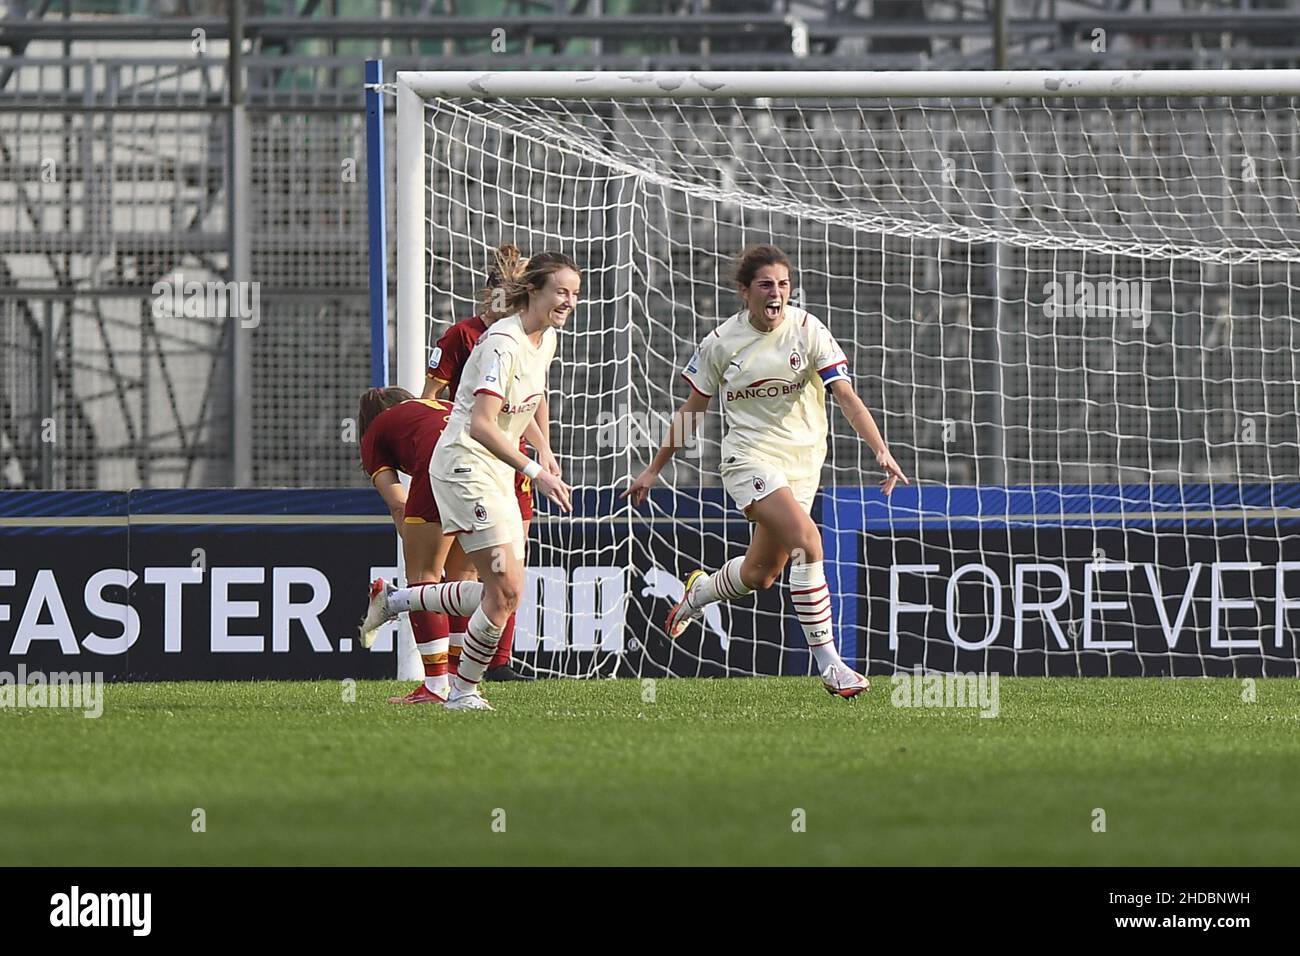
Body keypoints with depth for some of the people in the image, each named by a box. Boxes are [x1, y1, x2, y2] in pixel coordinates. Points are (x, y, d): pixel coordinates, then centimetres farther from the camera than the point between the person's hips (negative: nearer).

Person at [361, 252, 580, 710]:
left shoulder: (546, 338, 8)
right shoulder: (502, 343, -21)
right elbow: (480, 425, -30)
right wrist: (535, 471, -34)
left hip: (498, 474, 9)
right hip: (465, 465, -9)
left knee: (503, 592, 6)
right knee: (504, 590, -14)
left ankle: (392, 600, 21)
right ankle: (464, 691, 1)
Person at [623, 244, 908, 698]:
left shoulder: (807, 331, -7)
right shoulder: (721, 342, -5)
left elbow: (847, 397, -13)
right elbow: (694, 407, 9)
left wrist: (881, 450, -28)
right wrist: (654, 469, 13)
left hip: (802, 460, 3)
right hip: (749, 459, -3)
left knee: (760, 574, 11)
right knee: (806, 539, -26)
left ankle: (698, 592, 47)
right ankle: (828, 664, -23)